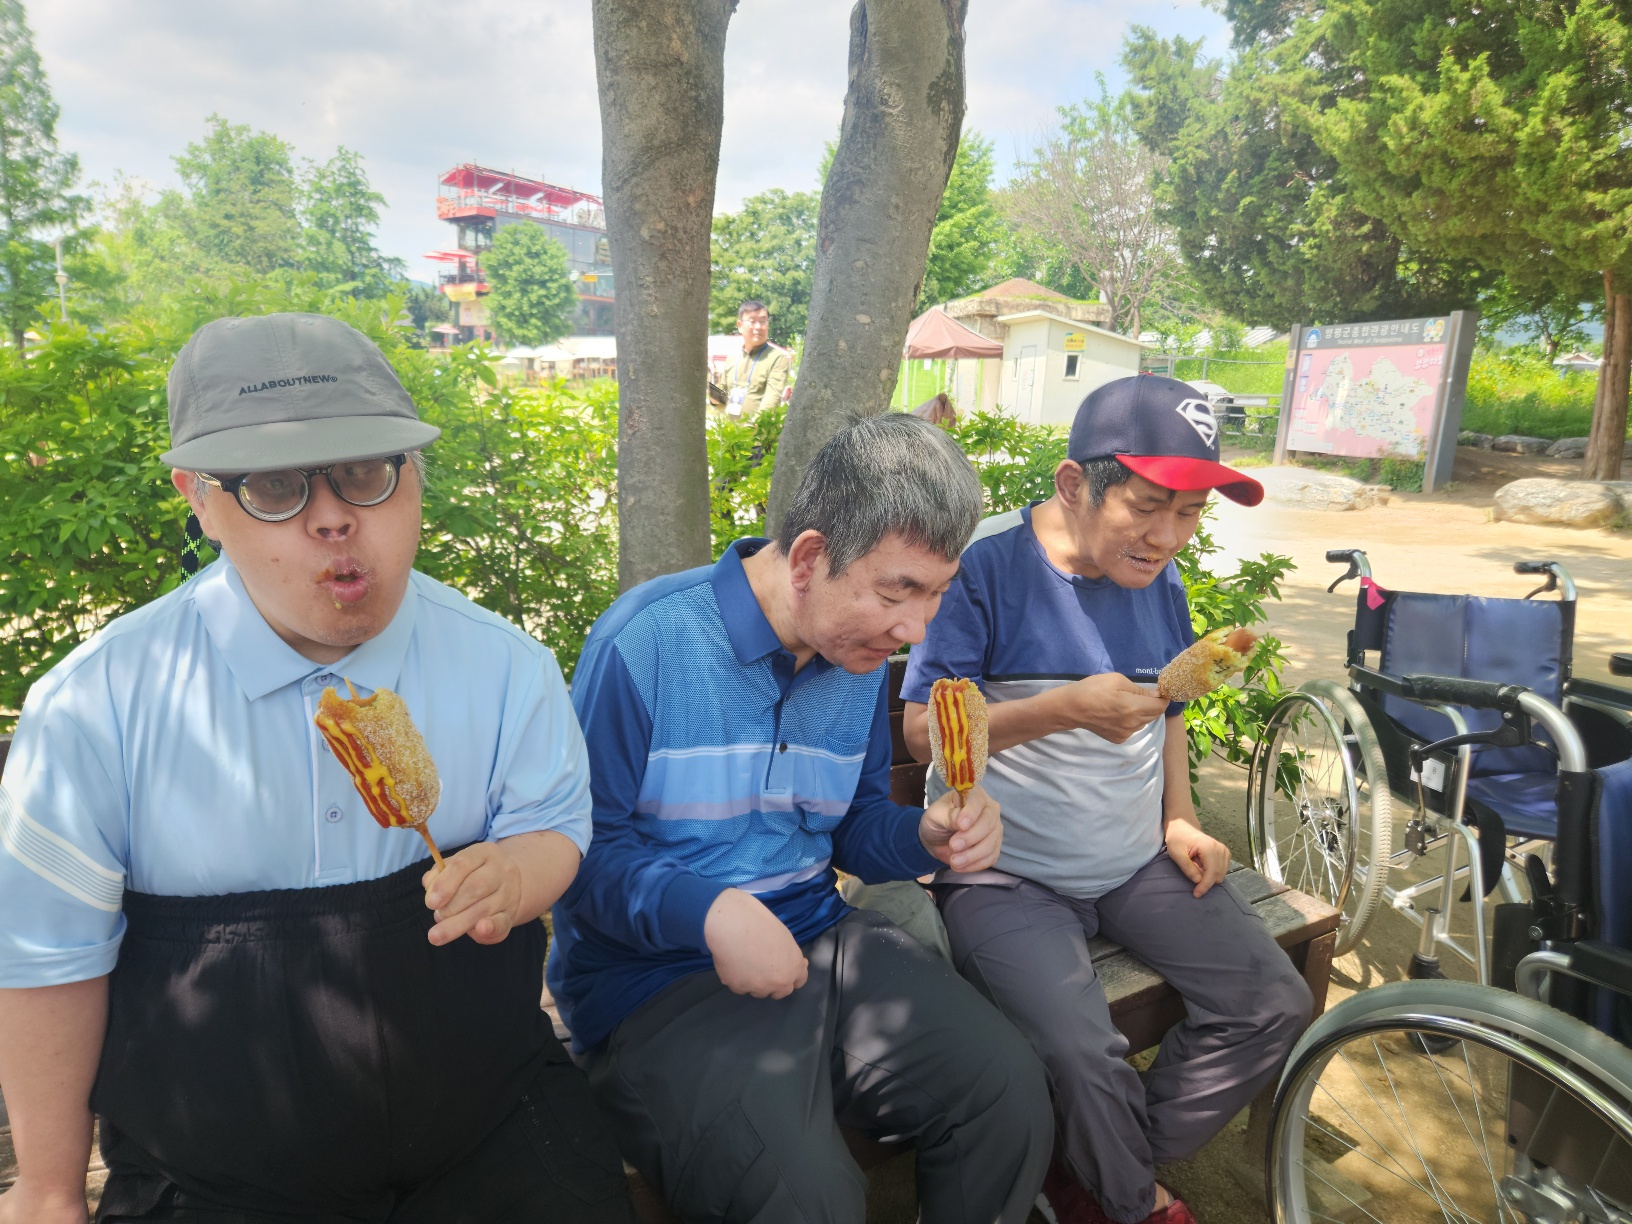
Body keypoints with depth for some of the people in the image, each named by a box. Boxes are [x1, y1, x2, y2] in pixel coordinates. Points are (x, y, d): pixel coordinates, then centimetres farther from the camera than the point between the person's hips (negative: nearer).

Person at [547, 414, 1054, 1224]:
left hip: (819, 941, 6)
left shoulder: (861, 658, 5)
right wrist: (709, 910, -27)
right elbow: (584, 849, -13)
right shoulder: (644, 639, -17)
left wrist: (929, 836, -7)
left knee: (1013, 1097, -9)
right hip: (655, 978, -5)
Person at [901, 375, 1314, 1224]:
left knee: (1273, 1004, 0)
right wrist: (1066, 709, -29)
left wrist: (1180, 821, 7)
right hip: (1008, 875, -6)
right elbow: (922, 731, -18)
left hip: (1138, 863, 7)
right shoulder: (988, 564, -17)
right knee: (1084, 1057, -26)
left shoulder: (1157, 576, 5)